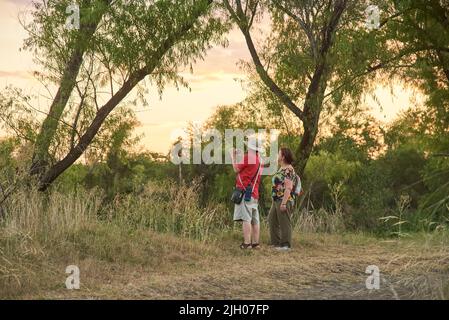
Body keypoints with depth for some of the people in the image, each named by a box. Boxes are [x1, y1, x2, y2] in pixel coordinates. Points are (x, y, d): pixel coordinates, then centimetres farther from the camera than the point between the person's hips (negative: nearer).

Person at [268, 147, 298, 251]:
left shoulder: (288, 170, -15)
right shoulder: (281, 169, 16)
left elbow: (288, 187, -21)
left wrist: (284, 203, -24)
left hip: (284, 200, -10)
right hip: (276, 200, 10)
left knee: (284, 223, -4)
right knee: (272, 220, 13)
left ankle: (285, 245, 2)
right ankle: (276, 243, 20)